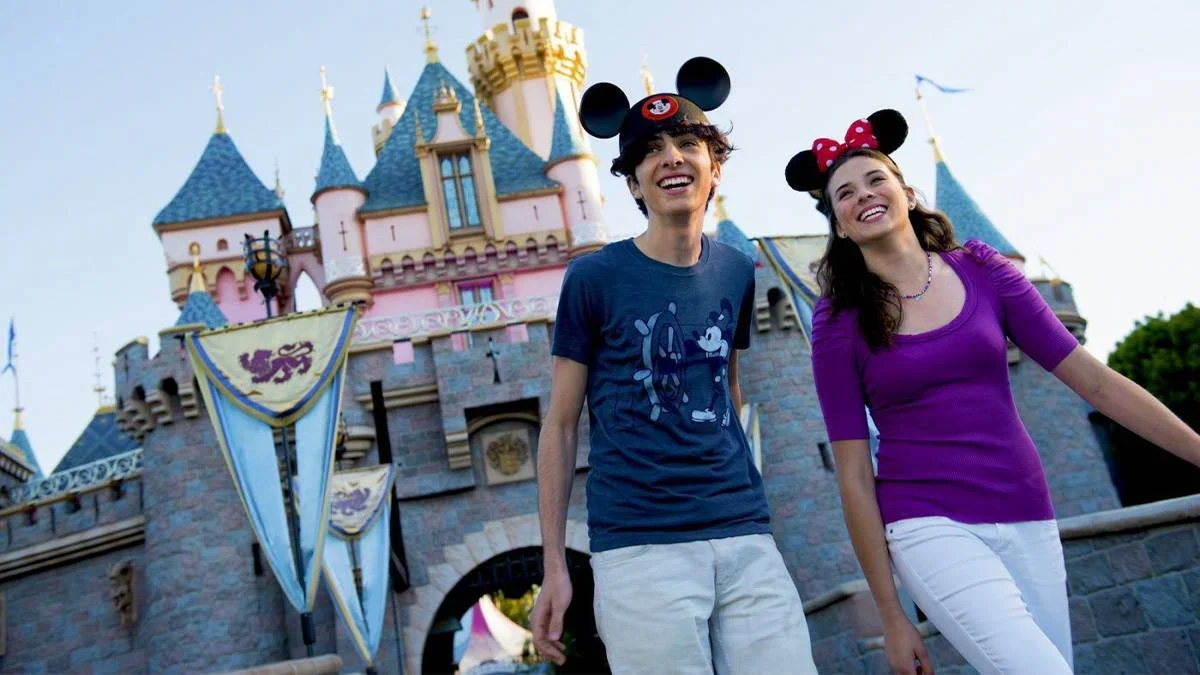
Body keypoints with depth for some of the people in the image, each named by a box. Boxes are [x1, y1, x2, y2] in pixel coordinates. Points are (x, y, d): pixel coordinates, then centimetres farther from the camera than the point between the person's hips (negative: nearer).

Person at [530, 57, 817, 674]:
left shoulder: (736, 272, 10)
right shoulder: (594, 277, -1)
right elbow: (560, 425, 2)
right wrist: (554, 566, -1)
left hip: (746, 537, 4)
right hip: (640, 548, -4)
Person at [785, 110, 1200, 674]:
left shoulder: (982, 271, 3)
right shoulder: (840, 321, -4)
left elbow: (1095, 380, 4)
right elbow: (853, 474, -4)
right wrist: (891, 617, -3)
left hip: (1026, 518, 4)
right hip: (930, 524, -3)